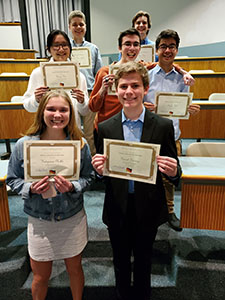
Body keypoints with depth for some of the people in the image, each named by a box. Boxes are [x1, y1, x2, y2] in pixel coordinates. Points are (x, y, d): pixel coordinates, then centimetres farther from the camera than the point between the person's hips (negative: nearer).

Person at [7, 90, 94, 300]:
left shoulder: (80, 144, -11)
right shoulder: (24, 144, -12)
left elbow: (88, 177, -2)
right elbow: (12, 179, -2)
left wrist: (72, 187, -22)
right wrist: (30, 188, -21)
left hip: (73, 219, 1)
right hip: (39, 221, 0)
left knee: (75, 269, 23)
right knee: (41, 277, 19)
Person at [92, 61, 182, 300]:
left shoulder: (163, 126, -10)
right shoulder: (105, 128, -5)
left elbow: (174, 175, -4)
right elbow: (101, 173, 2)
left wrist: (173, 172, -26)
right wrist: (99, 169, -20)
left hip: (148, 210, -1)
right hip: (117, 209, 1)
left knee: (143, 260, 22)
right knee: (120, 261, 23)